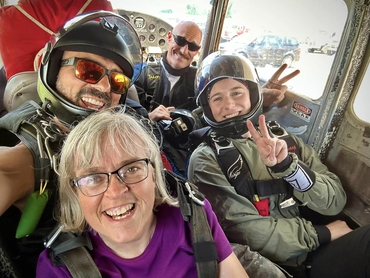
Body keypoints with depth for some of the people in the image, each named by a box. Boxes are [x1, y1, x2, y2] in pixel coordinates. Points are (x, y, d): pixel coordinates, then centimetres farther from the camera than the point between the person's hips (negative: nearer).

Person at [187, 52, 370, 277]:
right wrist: (321, 233, -5)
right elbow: (243, 229, -14)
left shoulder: (286, 141, 6)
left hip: (321, 254, 5)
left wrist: (287, 164, -17)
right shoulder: (206, 159, -6)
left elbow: (335, 203, -1)